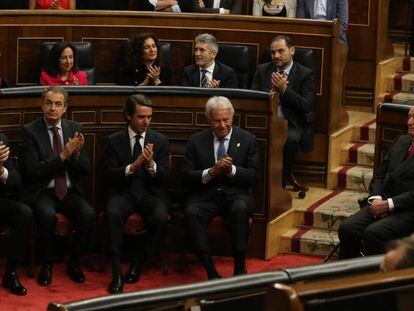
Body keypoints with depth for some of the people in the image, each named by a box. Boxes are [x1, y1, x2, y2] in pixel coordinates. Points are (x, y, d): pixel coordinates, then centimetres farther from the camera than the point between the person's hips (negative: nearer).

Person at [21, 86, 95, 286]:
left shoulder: (74, 129, 7)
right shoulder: (29, 131, -4)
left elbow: (84, 169, 6)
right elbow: (33, 170, -13)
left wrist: (77, 153, -16)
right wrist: (63, 156, -21)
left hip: (70, 192, 3)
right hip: (42, 193, -3)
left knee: (88, 215, -25)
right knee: (48, 216, -34)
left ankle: (74, 263, -4)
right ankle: (47, 264, -10)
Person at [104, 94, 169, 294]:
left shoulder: (160, 141, 6)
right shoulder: (113, 141, 3)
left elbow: (163, 177, 2)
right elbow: (110, 175, -5)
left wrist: (151, 165, -20)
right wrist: (132, 167, -23)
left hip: (150, 193, 1)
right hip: (123, 193, -1)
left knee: (161, 218, -31)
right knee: (112, 213, -34)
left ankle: (138, 263, -9)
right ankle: (117, 272, -28)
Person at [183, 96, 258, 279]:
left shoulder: (247, 140, 6)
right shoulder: (196, 141, 8)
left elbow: (252, 176, 2)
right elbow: (188, 175, 3)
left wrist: (232, 170, -17)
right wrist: (210, 172, -16)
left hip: (236, 194, -1)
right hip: (205, 195, 1)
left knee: (240, 209, -36)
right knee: (191, 213, -32)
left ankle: (239, 268, -25)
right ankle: (211, 271, -29)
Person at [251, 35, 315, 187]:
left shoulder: (305, 74, 3)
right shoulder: (262, 70, 15)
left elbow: (307, 106, -7)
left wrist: (284, 90, -16)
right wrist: (270, 93, -13)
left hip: (292, 124, -2)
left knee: (291, 139, -37)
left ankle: (282, 181, -19)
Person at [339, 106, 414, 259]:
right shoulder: (401, 141, 19)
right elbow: (379, 176, 18)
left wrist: (388, 204, -16)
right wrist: (376, 199, -1)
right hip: (382, 203, 7)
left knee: (373, 232, -31)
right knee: (347, 228, -16)